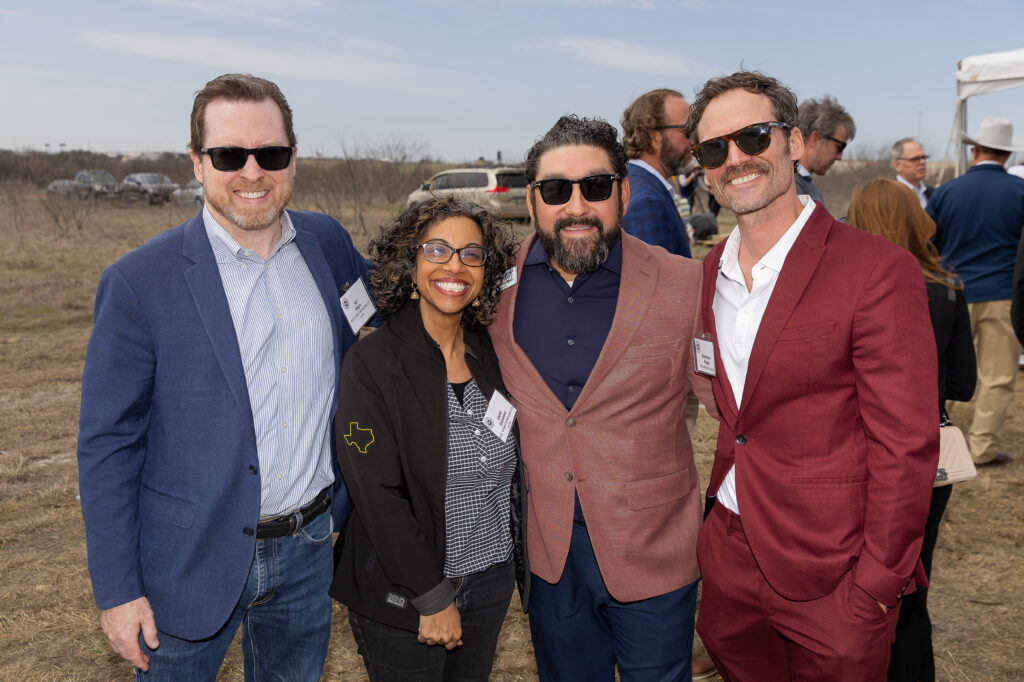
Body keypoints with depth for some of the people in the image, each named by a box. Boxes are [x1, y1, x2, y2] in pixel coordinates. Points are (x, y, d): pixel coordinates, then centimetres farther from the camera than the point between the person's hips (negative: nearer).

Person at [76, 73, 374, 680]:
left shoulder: (328, 242, -2)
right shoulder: (139, 281, -13)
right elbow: (107, 444, -9)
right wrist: (118, 589, -8)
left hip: (309, 551, 4)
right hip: (193, 562, -3)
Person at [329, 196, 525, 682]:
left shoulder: (493, 356, 0)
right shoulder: (372, 363, -15)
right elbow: (377, 494, -18)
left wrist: (524, 567, 8)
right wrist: (433, 598, -16)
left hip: (492, 582, 5)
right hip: (405, 599, -5)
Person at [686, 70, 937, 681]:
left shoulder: (879, 270, -17)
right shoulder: (711, 271, 4)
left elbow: (905, 446, -16)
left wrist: (876, 585, -15)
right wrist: (721, 499, 9)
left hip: (830, 575, -6)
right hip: (729, 550, 6)